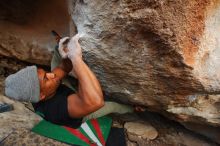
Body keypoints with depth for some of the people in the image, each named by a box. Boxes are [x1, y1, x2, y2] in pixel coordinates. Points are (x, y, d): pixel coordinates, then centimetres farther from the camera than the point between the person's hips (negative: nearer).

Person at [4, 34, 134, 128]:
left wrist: (66, 57, -44)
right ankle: (132, 109, 41)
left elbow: (63, 69, -20)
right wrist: (75, 57, -66)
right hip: (78, 117, -4)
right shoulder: (58, 108, -51)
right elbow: (96, 101, -69)